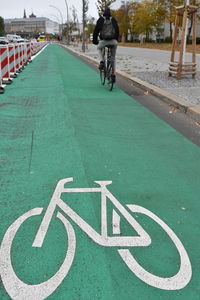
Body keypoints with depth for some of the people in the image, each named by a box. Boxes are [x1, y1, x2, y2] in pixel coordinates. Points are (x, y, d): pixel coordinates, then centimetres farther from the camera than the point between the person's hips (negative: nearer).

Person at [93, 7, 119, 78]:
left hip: (104, 41, -2)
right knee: (113, 57, 17)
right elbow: (117, 30, 18)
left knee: (99, 48, 31)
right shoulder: (114, 20, 14)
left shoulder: (100, 20, 8)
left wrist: (94, 40, 15)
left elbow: (96, 30, 7)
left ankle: (102, 62, 6)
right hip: (113, 41, 2)